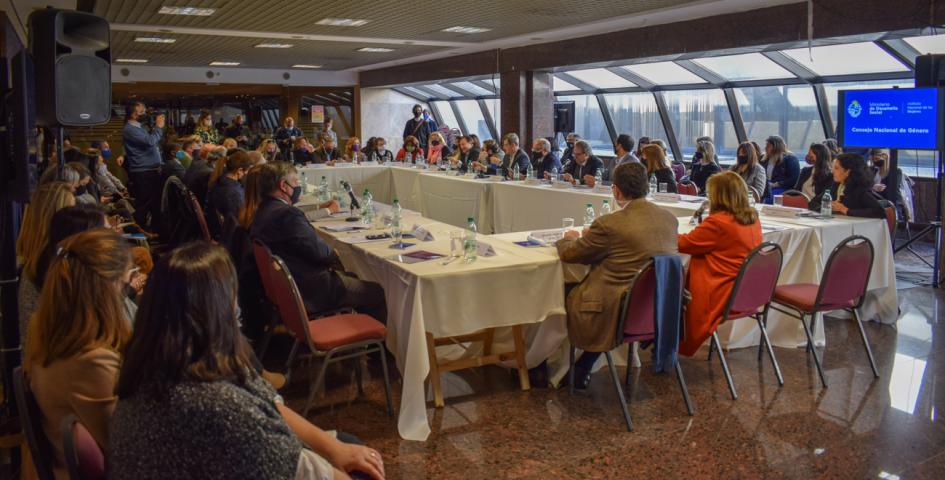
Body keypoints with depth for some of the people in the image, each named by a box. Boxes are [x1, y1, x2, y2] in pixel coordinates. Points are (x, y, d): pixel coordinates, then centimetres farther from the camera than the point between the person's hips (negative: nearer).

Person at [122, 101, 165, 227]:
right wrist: (158, 127, -13)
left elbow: (155, 141, 21)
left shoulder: (140, 127, 16)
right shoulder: (129, 129, -14)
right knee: (144, 204, -4)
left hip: (153, 170, 10)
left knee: (156, 201, 17)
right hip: (142, 173, -10)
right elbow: (150, 141, -24)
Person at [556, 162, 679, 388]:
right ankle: (583, 369, 31)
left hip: (618, 313, -6)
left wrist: (569, 238, 19)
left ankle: (579, 372, 32)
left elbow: (569, 254, -4)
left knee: (569, 298, 19)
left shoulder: (609, 224, -19)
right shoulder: (670, 218, 0)